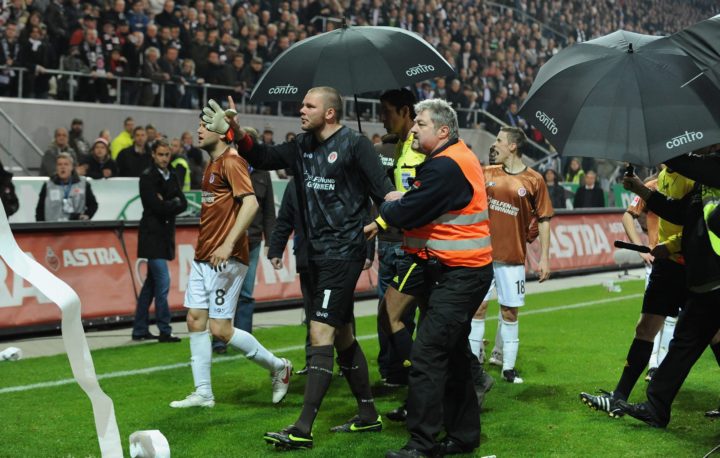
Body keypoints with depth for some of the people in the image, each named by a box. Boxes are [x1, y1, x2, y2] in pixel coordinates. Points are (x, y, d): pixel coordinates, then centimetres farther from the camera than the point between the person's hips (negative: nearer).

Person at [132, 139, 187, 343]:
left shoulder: (172, 176, 13)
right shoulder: (148, 177, -8)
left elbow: (183, 203, 5)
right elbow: (156, 206, -18)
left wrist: (168, 204, -12)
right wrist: (174, 204, -5)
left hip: (165, 235, 8)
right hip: (152, 235, -8)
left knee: (151, 283, 11)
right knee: (162, 282, -11)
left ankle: (140, 330, 18)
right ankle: (164, 331, -7)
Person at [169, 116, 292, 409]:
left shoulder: (231, 162, -12)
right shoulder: (212, 164, 16)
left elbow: (251, 203, -24)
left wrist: (228, 244, -30)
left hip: (226, 259, -9)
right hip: (203, 258, 9)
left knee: (220, 328, -8)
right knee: (195, 321, 6)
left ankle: (278, 367, 10)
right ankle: (203, 393, 12)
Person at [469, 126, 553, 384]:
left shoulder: (534, 180, -2)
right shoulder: (486, 174, 5)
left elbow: (544, 220, 0)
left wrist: (544, 257, -3)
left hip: (513, 256, -1)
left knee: (510, 311, 4)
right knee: (479, 306, -1)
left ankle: (507, 365, 16)